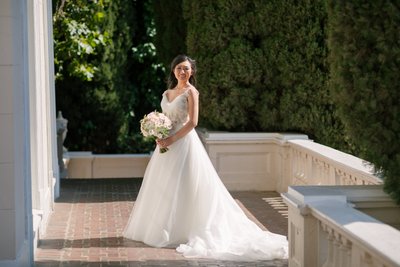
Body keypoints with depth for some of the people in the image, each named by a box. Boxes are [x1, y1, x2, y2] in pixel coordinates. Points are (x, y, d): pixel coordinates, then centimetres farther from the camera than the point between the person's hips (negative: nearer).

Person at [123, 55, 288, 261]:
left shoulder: (191, 91, -7)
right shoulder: (167, 93, 15)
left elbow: (192, 122, -15)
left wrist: (172, 139, -19)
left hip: (183, 143, -8)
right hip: (167, 143, 8)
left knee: (183, 188, -5)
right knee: (164, 189, 10)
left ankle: (184, 231, 2)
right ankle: (166, 230, 18)